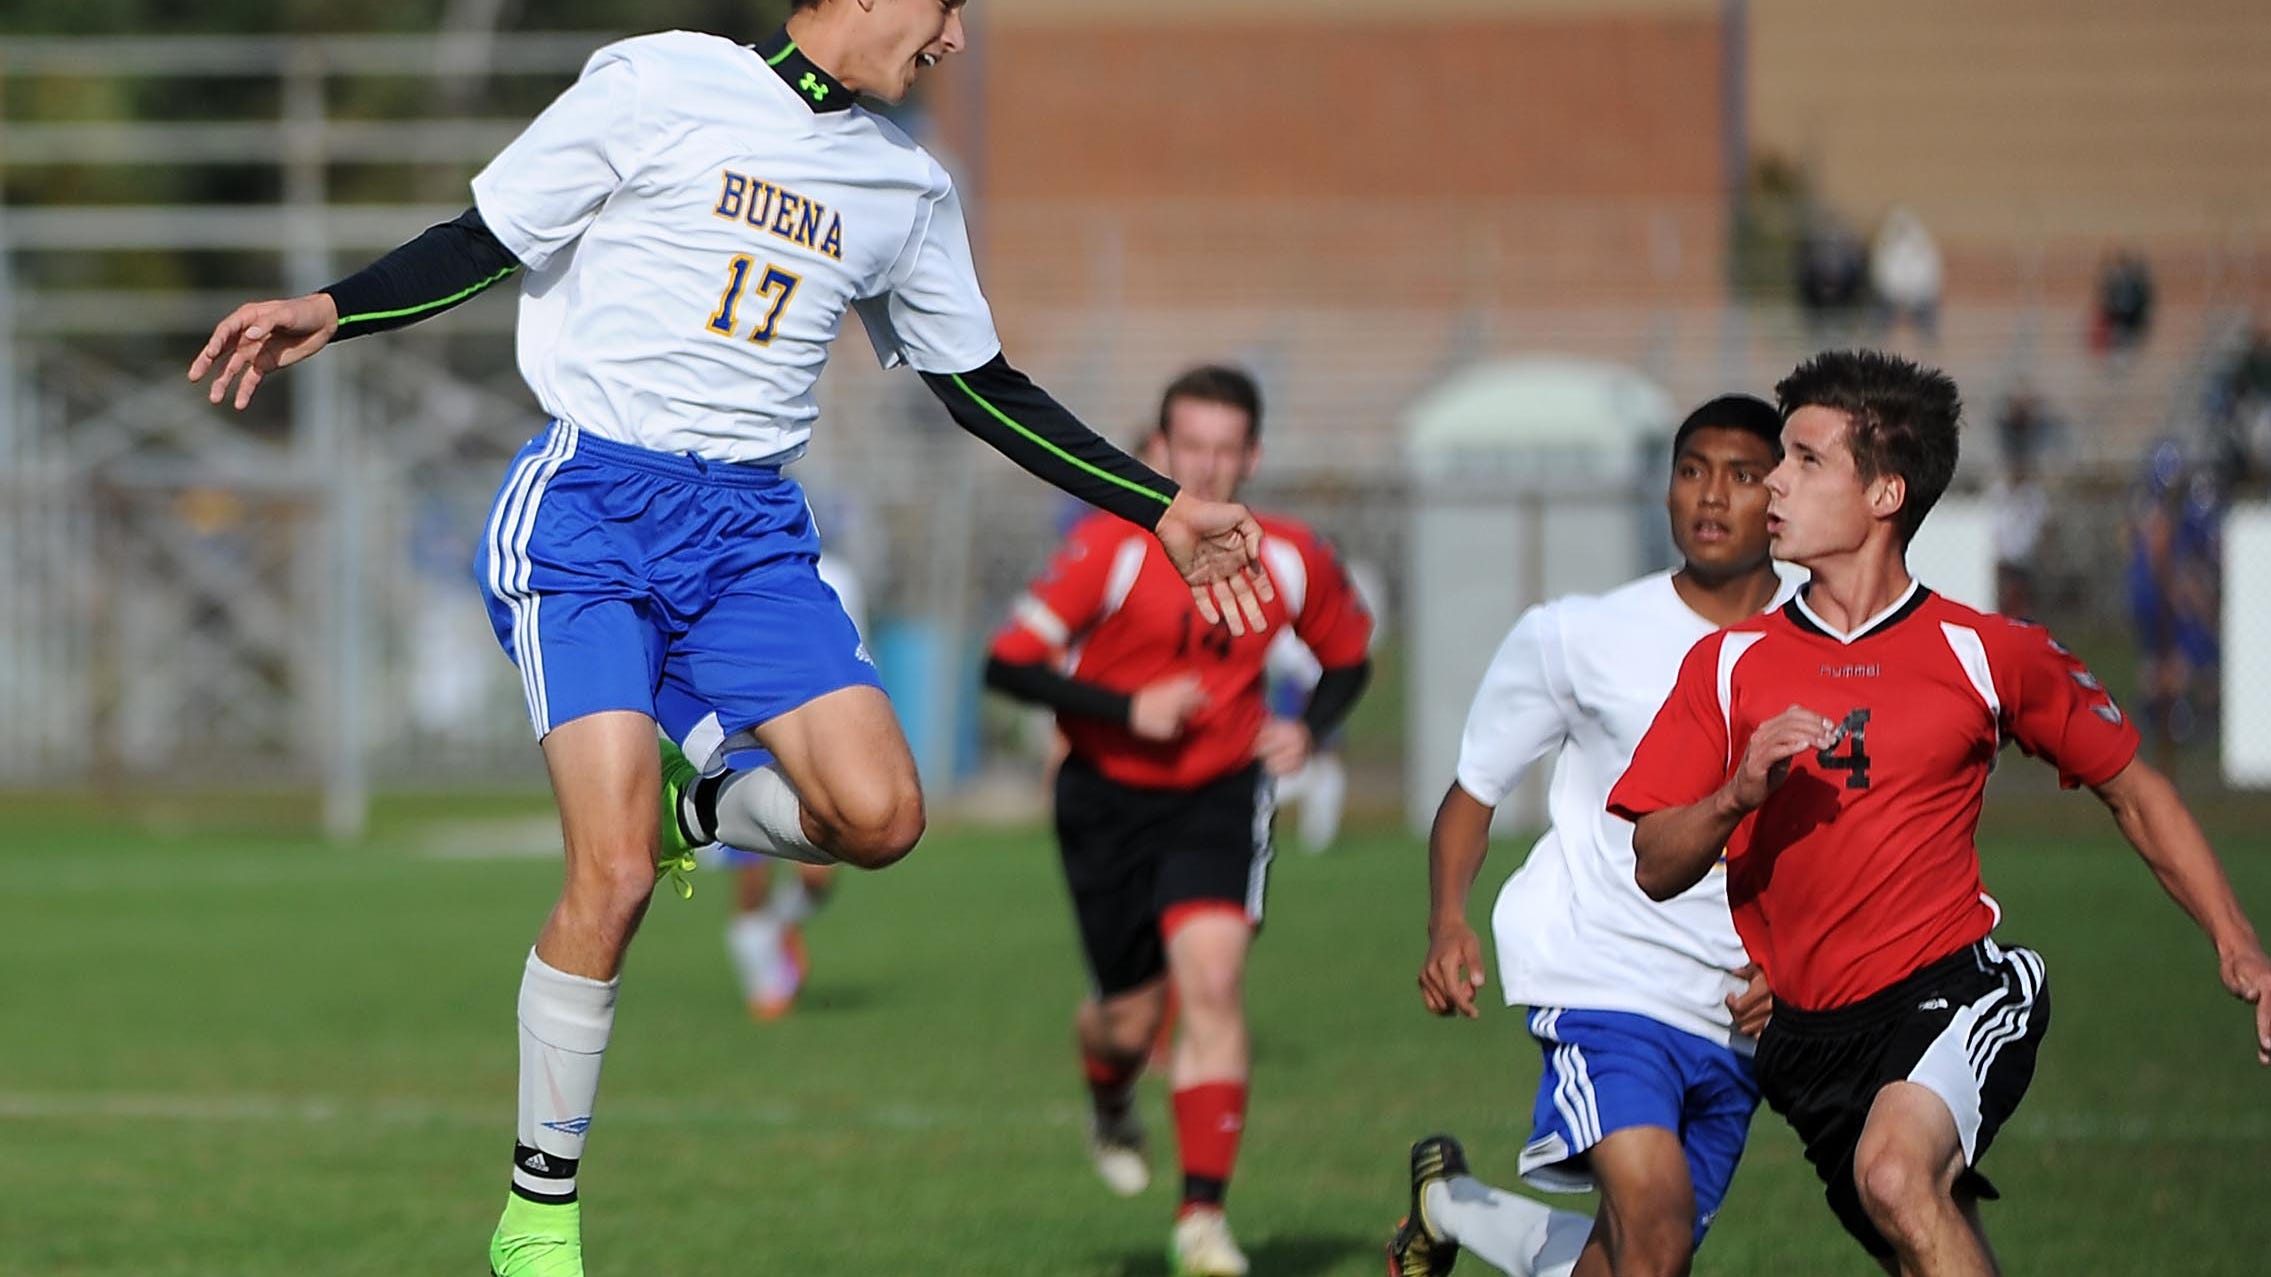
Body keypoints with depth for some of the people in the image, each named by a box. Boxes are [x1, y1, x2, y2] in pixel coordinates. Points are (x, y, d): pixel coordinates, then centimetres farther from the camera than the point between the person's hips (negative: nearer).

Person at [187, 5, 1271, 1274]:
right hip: (587, 507, -5)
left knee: (879, 814, -18)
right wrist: (332, 309, -16)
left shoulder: (910, 190, 13)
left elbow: (984, 388, 22)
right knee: (614, 875, -17)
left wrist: (1162, 510, 20)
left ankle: (704, 809, 16)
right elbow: (486, 245, 0)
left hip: (749, 532, 5)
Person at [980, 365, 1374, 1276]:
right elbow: (1009, 664, -14)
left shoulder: (1293, 561, -5)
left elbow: (1348, 656, 15)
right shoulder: (1110, 549, -15)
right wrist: (1127, 709, -24)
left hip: (1221, 798, 1)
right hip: (1109, 799, -1)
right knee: (1131, 1018, 4)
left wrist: (1308, 730, -5)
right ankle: (1111, 1109, 45)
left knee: (1211, 979, -20)